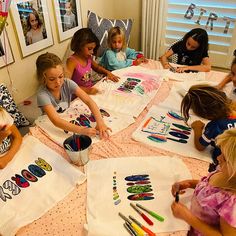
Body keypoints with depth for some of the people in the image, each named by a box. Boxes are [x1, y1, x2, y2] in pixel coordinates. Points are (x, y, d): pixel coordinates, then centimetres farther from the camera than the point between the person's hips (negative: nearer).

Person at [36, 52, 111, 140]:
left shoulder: (68, 83, -15)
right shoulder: (42, 95, -25)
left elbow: (89, 101, -21)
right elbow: (56, 121, -36)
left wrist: (100, 122, -36)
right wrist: (81, 130, -49)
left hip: (70, 120, 4)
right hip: (53, 128, -4)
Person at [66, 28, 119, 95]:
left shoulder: (88, 58, 5)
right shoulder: (72, 61, -16)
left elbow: (97, 67, 27)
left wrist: (108, 73, 7)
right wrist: (86, 90, -34)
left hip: (93, 91, 8)